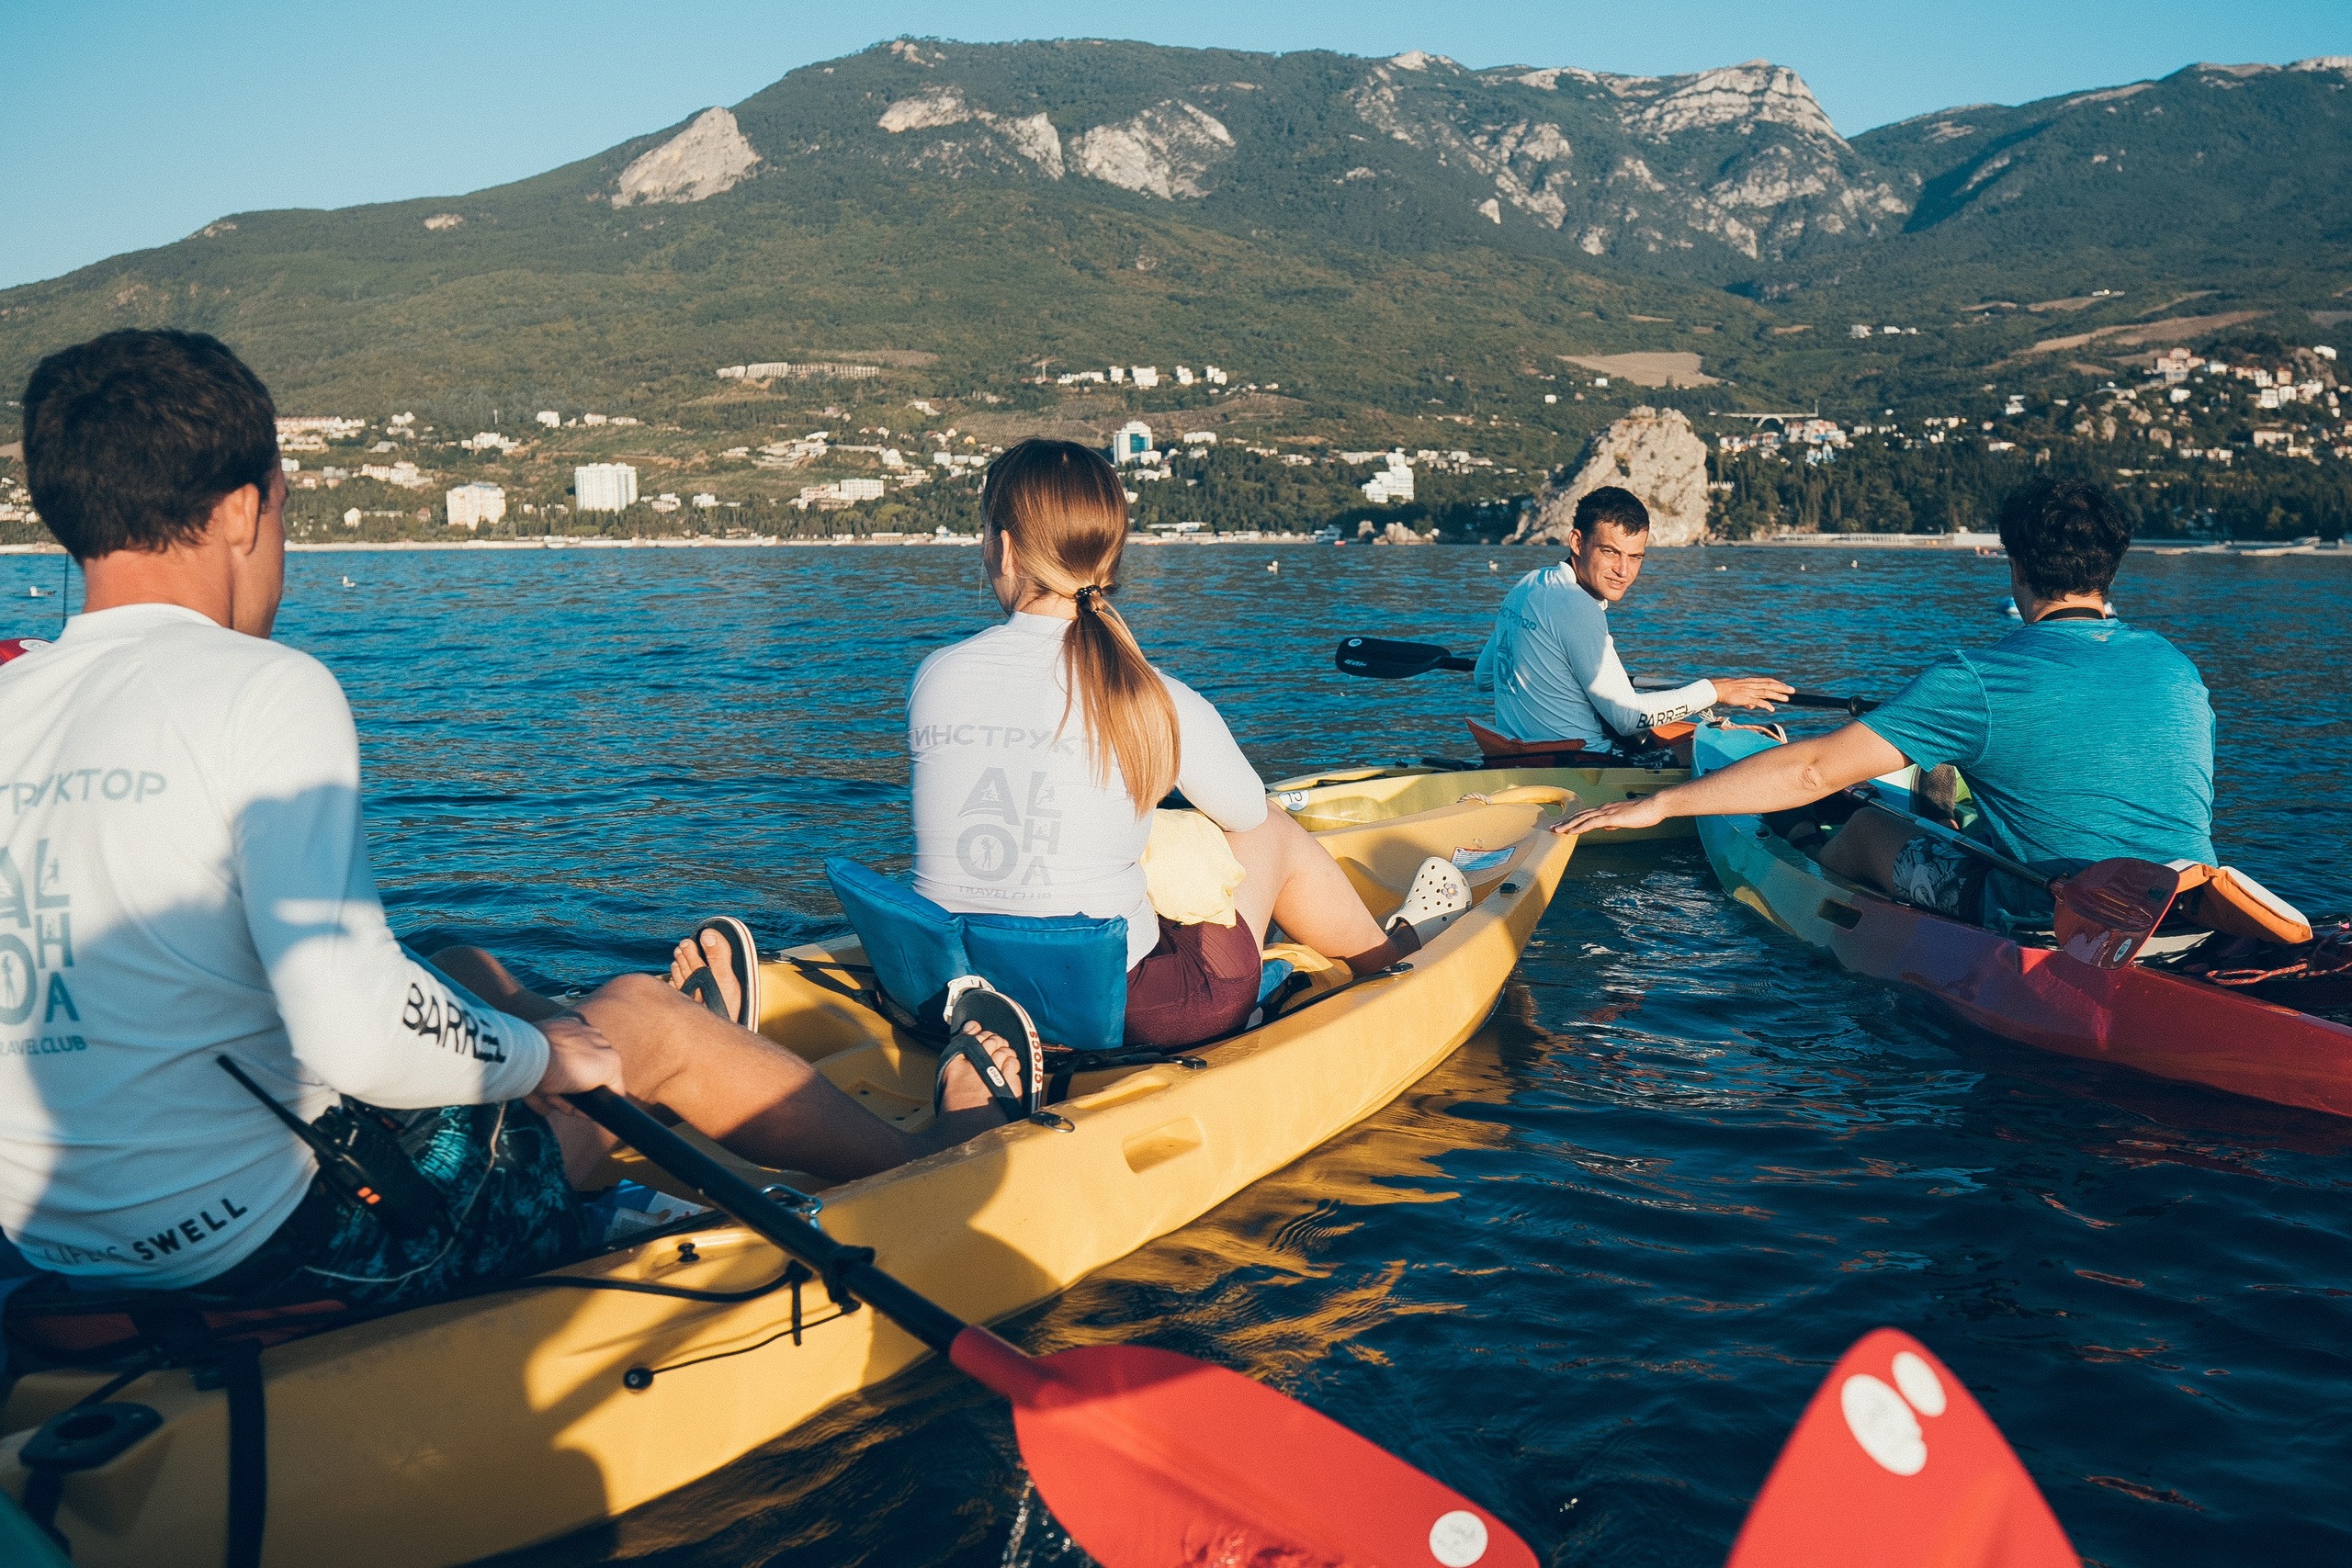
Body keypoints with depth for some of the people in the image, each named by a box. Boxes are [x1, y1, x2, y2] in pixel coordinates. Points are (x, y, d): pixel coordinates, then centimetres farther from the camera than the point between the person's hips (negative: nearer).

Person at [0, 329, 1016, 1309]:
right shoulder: (265, 690, -20)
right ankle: (932, 1157, 34)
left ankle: (684, 1068, 53)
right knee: (642, 1015, 12)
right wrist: (538, 1053, -10)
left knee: (467, 973, 25)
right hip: (273, 1238, -8)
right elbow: (358, 1032, -29)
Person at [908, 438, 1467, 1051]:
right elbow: (1250, 813, 5)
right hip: (1118, 1014, -4)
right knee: (1276, 834, 22)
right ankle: (1390, 952, 50)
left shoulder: (933, 678, -7)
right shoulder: (1164, 705, -15)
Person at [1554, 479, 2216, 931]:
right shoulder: (2181, 669, 4)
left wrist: (1659, 804, -9)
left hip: (2049, 929, -5)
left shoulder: (1976, 682, -16)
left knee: (1867, 828, 18)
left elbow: (1813, 771, -16)